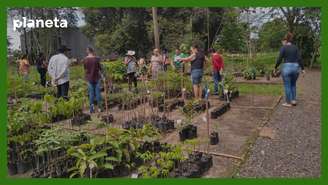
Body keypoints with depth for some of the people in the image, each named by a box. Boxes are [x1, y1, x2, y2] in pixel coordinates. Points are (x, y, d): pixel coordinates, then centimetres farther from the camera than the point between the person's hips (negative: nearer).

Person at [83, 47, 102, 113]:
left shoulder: (85, 60, -3)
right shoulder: (96, 58, -10)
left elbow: (85, 69, 6)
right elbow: (100, 68, -4)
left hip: (89, 78, 2)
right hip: (96, 77, -2)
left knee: (91, 93, 9)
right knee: (98, 92, 6)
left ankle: (92, 108, 11)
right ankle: (99, 107, 11)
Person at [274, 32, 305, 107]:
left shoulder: (283, 48, -5)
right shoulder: (295, 47, 7)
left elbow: (279, 59, -9)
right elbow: (299, 59, 1)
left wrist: (275, 67, 3)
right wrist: (302, 69, 5)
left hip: (286, 68, -5)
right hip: (295, 68, 5)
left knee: (287, 86, 5)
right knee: (293, 84, 22)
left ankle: (288, 103, 11)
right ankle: (293, 100, 19)